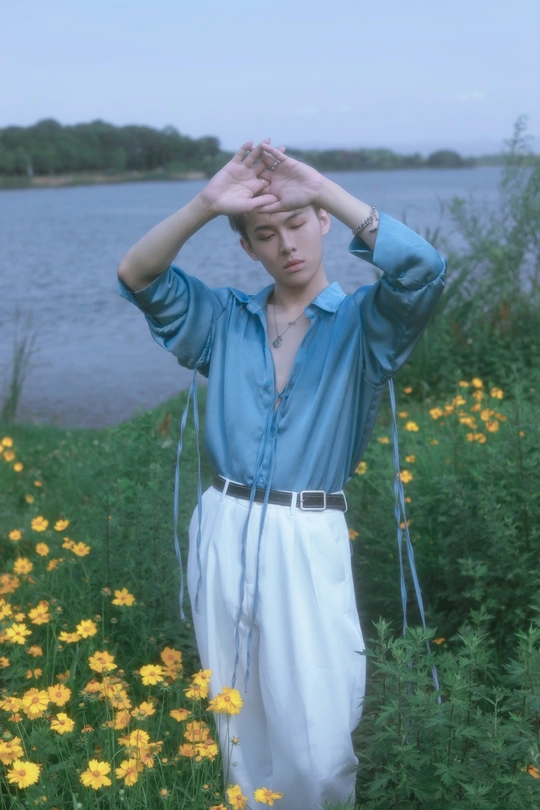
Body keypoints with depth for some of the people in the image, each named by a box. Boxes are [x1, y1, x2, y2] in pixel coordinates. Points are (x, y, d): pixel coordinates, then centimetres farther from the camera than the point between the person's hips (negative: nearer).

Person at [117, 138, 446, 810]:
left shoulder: (362, 323, 1)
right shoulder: (225, 319, 10)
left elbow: (423, 270, -19)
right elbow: (137, 276, -2)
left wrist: (324, 189, -19)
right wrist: (206, 203, -16)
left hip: (308, 541, -3)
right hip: (222, 534, 3)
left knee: (317, 748, -1)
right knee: (237, 725, 14)